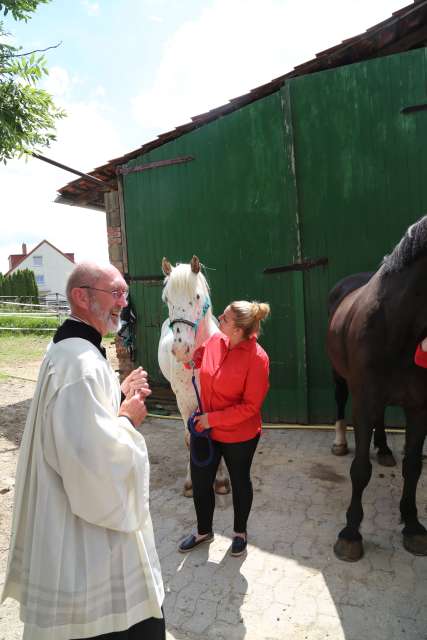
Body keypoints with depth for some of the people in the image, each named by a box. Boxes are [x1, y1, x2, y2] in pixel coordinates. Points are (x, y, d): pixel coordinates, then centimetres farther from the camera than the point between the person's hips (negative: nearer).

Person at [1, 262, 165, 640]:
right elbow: (94, 458, -33)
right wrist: (128, 418, -16)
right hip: (88, 529, -10)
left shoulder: (67, 350, 6)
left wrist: (121, 394, 4)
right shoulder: (81, 363, -28)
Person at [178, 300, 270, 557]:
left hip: (239, 435, -5)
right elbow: (196, 358, 15)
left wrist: (214, 418, -22)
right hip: (205, 429, 5)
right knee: (200, 481, 17)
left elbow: (251, 405, -21)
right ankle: (204, 531, 43)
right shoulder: (214, 340, -8)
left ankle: (240, 532, 45)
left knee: (240, 482, 19)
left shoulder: (256, 357, -24)